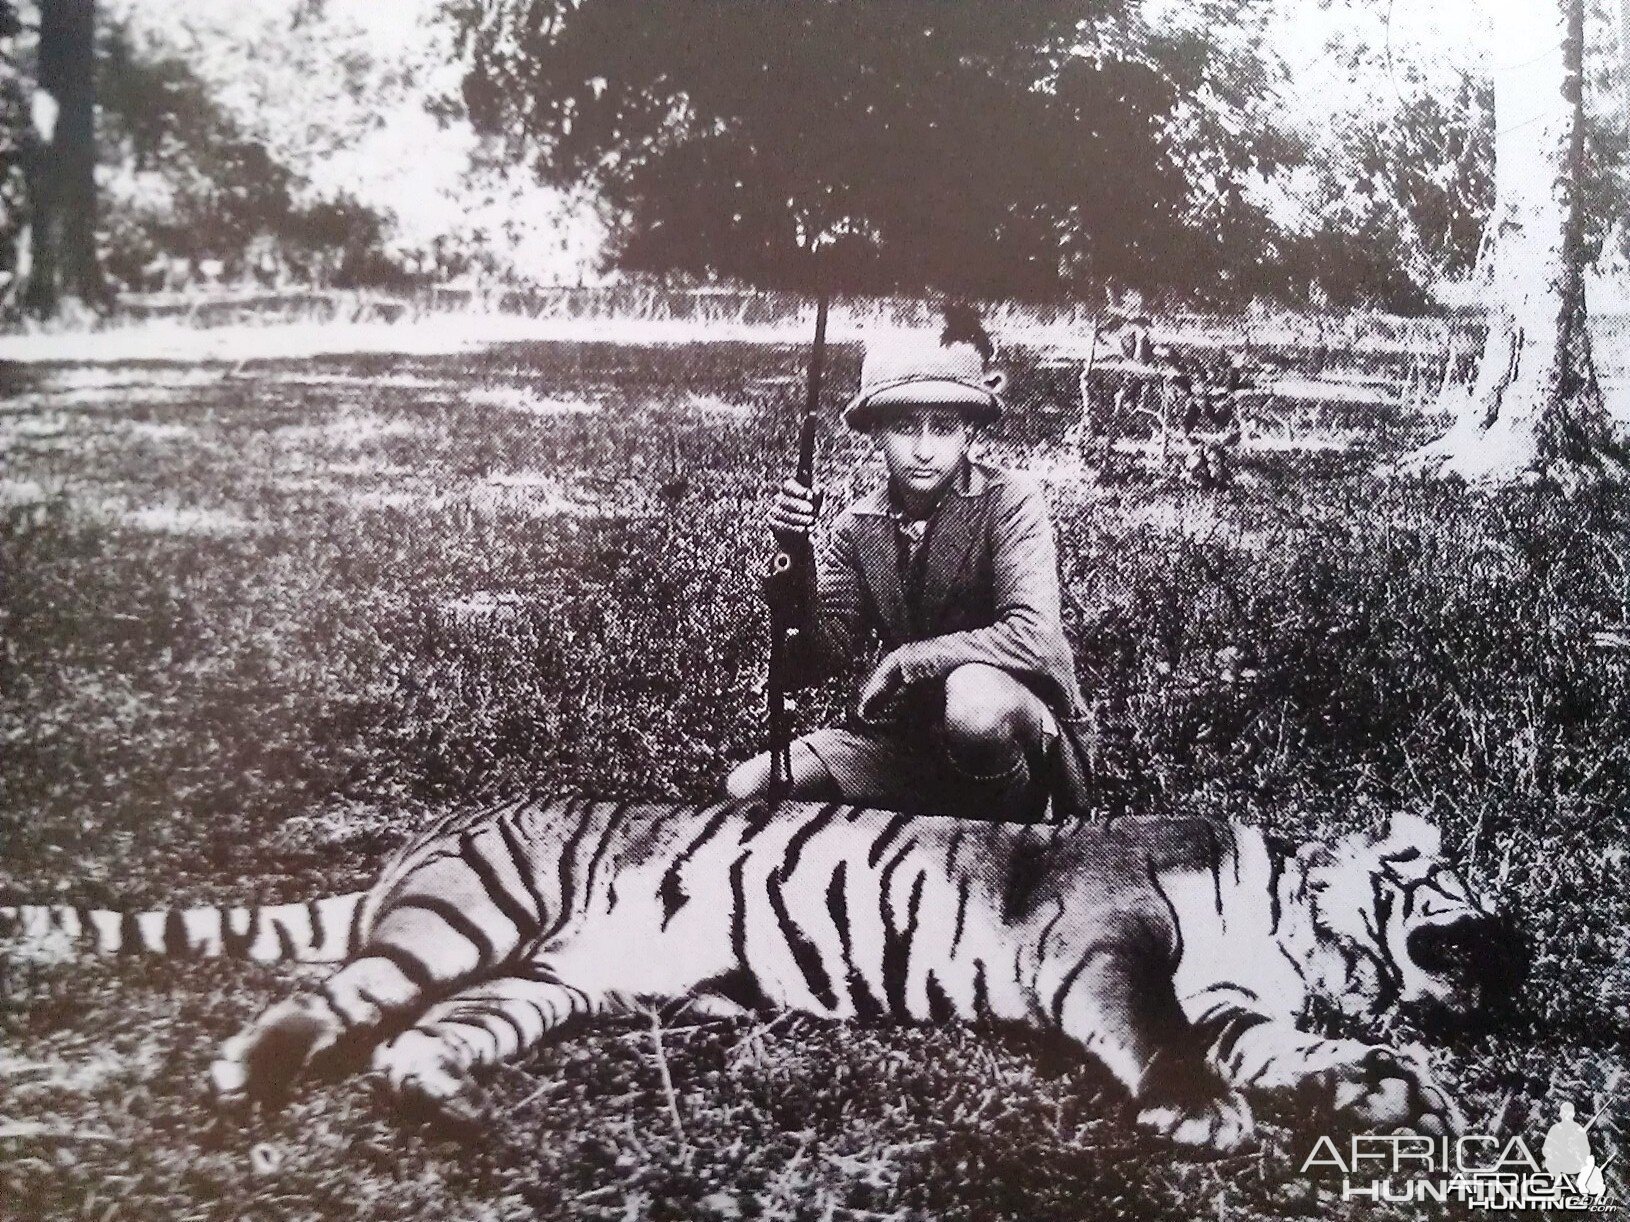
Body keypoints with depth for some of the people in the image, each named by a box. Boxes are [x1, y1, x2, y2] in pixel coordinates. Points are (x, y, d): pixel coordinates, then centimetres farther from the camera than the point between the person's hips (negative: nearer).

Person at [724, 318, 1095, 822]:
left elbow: (1033, 638, -27)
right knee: (746, 790, -9)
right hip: (908, 733, 5)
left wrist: (901, 662, -19)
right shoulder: (858, 526, 1)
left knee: (974, 704, -39)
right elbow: (819, 659, -2)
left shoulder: (1009, 501, -13)